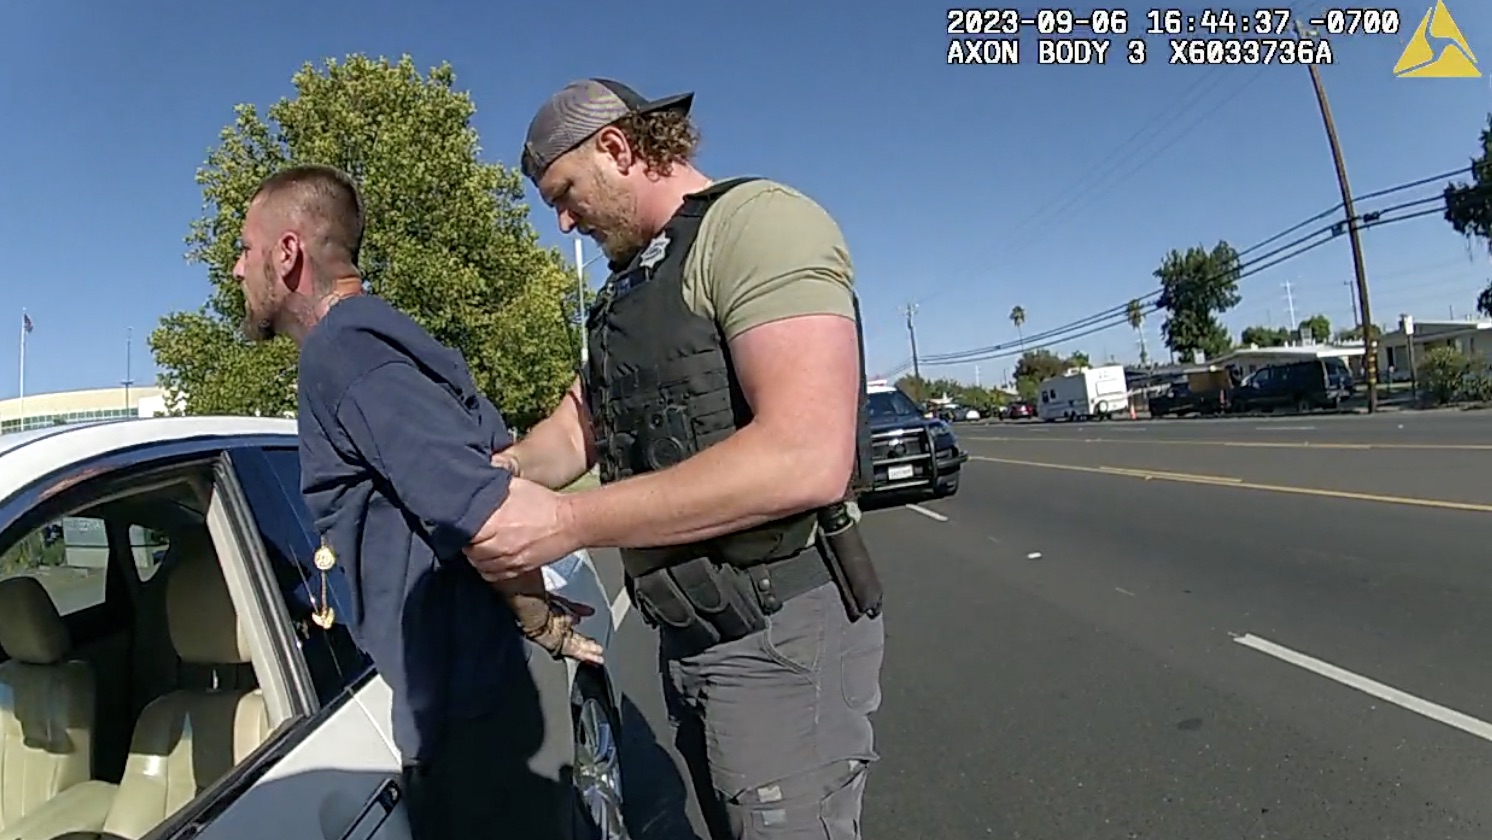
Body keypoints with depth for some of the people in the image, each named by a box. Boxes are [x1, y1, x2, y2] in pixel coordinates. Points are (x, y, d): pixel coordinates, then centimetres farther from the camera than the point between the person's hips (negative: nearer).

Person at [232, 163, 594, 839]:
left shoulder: (340, 354, -17)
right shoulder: (383, 337, 14)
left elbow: (481, 505, -28)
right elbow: (495, 463, 18)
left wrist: (539, 621, -14)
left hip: (475, 700, -9)